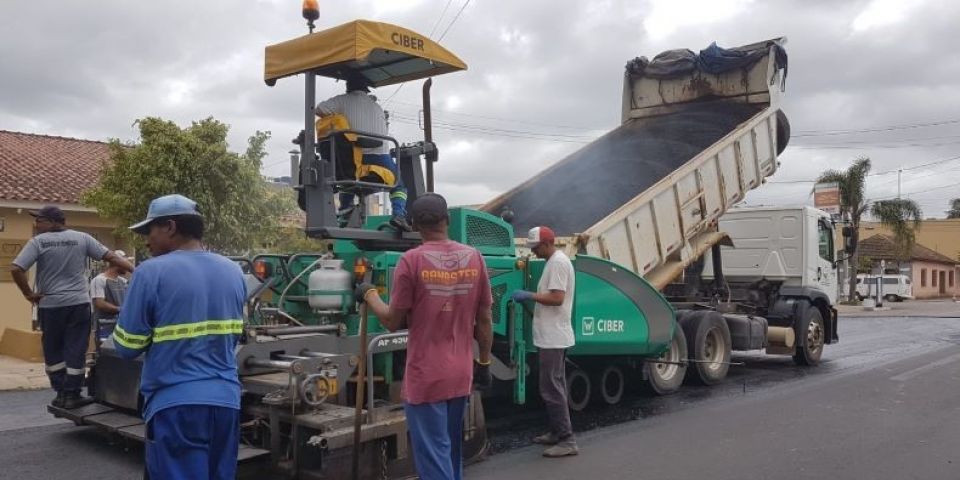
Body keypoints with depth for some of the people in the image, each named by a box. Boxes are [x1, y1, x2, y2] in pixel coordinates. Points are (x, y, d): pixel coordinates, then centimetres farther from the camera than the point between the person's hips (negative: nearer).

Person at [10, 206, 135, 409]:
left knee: (53, 351, 13)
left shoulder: (38, 242, -4)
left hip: (50, 305, 0)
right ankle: (72, 395, 7)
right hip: (78, 303, 1)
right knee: (75, 350, 5)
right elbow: (111, 257, -3)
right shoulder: (82, 238, 0)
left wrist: (29, 294, -1)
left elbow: (16, 269, -12)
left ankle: (62, 393, 16)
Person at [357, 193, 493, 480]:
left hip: (425, 378, -5)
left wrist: (369, 295, 8)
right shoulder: (474, 258, 0)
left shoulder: (411, 260, -13)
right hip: (461, 374, 5)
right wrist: (484, 363, 15)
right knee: (452, 449, 22)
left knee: (433, 454, 2)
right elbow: (484, 320, 5)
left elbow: (393, 322, -8)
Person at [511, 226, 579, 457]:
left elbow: (557, 298, -24)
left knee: (551, 389, -8)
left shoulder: (558, 262, -16)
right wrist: (532, 297, 10)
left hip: (553, 338, -11)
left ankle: (567, 441, -5)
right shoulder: (555, 261, 16)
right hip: (553, 337, 11)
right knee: (554, 387, 16)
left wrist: (529, 295, -16)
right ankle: (557, 433, 25)